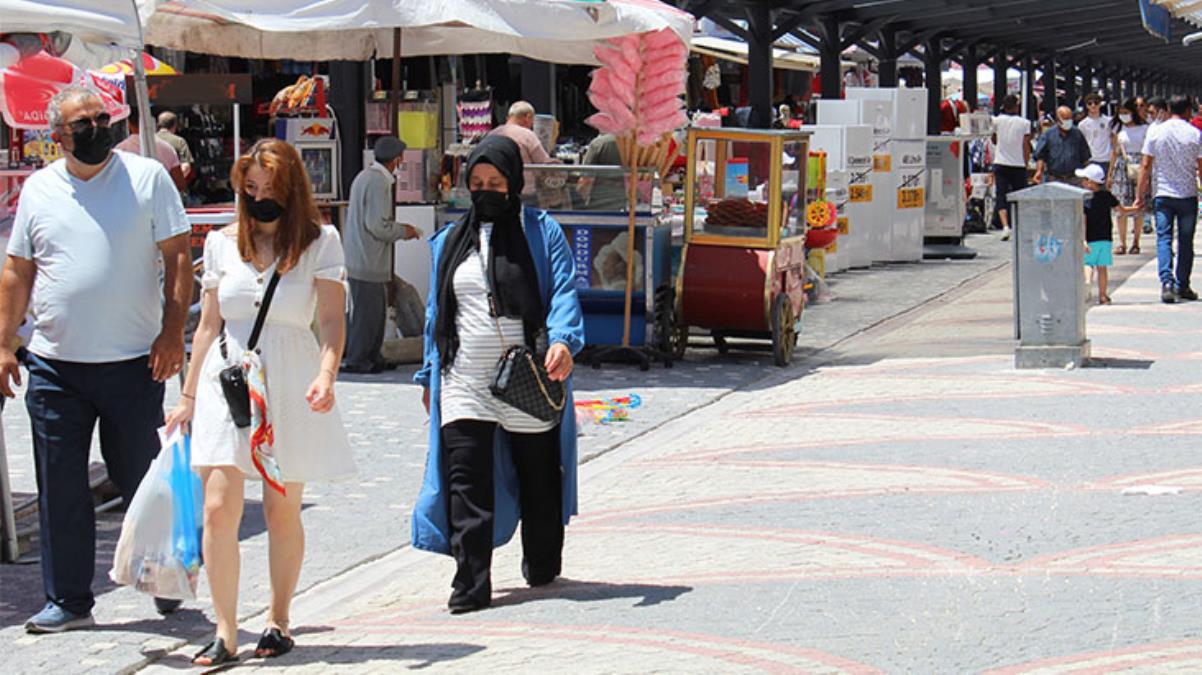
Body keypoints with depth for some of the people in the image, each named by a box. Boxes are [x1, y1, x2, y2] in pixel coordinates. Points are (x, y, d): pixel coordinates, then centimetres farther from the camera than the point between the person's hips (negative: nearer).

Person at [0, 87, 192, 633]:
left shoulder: (147, 177, 1)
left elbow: (178, 258, 0)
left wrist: (172, 331, -9)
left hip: (134, 362, -2)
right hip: (54, 366, 3)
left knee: (143, 481, 6)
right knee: (59, 490, 5)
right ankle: (68, 601, 14)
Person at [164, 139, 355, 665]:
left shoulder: (320, 242, 1)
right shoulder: (222, 243, 9)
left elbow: (332, 320, -4)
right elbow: (208, 325, 13)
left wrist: (327, 376, -21)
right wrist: (189, 395, 12)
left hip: (290, 383, -2)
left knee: (282, 511, 5)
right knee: (218, 508, -8)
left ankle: (278, 622, 20)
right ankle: (225, 632, -1)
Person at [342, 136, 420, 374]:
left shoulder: (365, 176, 14)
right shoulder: (379, 182, -17)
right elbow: (377, 226, -21)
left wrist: (397, 228, 19)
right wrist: (403, 231, -6)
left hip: (358, 255, 10)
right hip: (368, 261, -10)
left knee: (376, 308, 15)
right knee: (367, 310, -3)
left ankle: (371, 356, 21)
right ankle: (355, 359, 3)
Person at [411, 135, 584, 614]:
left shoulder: (542, 232, 3)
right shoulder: (450, 241, 15)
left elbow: (564, 291, -7)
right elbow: (437, 311, 20)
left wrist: (563, 340, -25)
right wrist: (429, 374, 16)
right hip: (464, 383, 2)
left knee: (538, 479, 10)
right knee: (466, 484, -9)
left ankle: (542, 566, 30)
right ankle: (471, 585, -9)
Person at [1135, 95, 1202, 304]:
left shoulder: (1155, 132, -1)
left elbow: (1146, 166, 0)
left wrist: (1139, 195, 5)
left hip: (1162, 195, 0)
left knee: (1164, 238, -1)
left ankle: (1166, 281, -19)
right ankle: (1182, 286, 14)